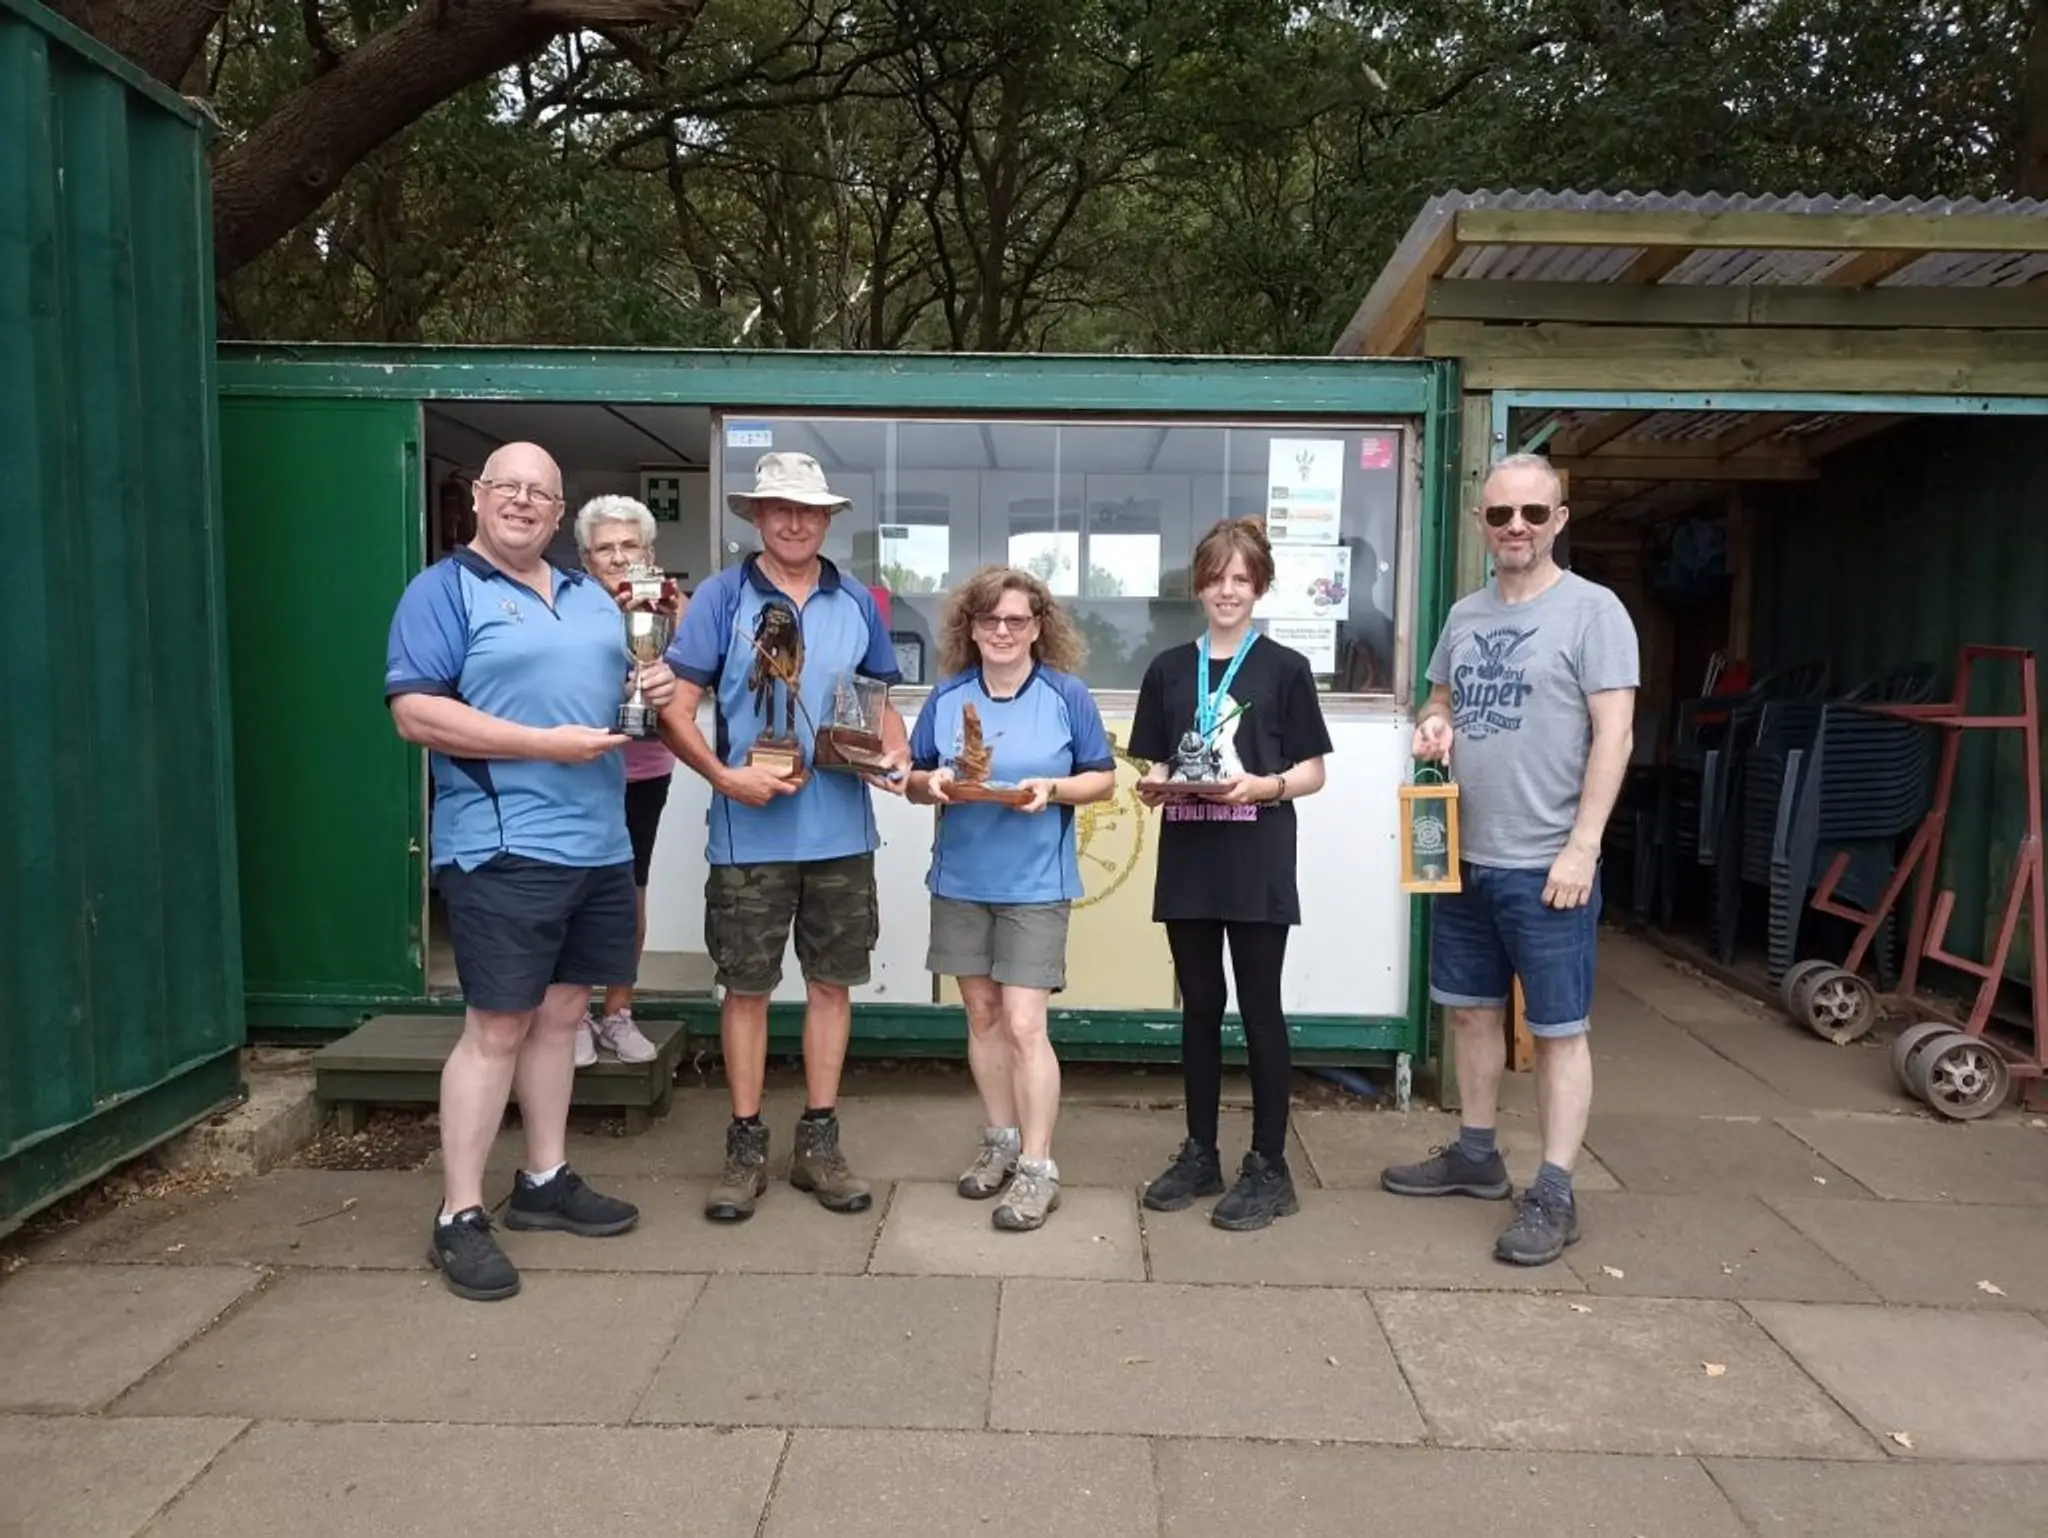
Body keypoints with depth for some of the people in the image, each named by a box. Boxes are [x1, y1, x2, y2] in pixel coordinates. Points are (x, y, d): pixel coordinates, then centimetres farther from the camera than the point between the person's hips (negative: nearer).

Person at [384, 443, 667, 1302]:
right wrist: (547, 743, -20)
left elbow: (612, 690, 27)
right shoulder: (443, 591, -4)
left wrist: (651, 688, 2)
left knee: (561, 1013, 14)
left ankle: (545, 1182, 27)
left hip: (600, 844, 7)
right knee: (497, 1027, -3)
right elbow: (415, 714, -15)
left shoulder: (590, 599, 17)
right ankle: (459, 1219, 9)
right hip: (503, 848, -7)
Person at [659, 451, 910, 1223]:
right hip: (750, 833, -3)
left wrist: (896, 759, -4)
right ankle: (746, 1148, 22)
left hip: (840, 832, 3)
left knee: (832, 982, 10)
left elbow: (881, 703, 16)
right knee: (746, 986, 7)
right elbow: (676, 708, -6)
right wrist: (724, 776, -19)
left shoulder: (857, 603, 7)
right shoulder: (721, 597, -3)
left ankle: (819, 1144, 25)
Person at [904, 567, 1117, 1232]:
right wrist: (932, 783, -14)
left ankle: (1038, 1169, 5)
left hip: (1035, 884, -4)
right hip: (960, 879, 4)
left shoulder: (1067, 695, -5)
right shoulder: (947, 696, 4)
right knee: (981, 1015, 13)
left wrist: (1053, 788, -18)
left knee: (1023, 1025, -7)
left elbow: (1103, 777, 1)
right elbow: (914, 779, 9)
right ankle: (1000, 1140, 29)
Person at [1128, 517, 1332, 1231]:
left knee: (1259, 1010, 2)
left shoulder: (1285, 669, 1)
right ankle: (1200, 1153, 23)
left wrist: (1263, 784, -18)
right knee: (1199, 1007, 12)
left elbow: (1312, 773, 1)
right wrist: (1154, 784, -11)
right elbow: (1152, 770, 11)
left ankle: (1269, 1166, 13)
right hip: (1187, 860, 3)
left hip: (1257, 865, -3)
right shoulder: (1168, 669, 10)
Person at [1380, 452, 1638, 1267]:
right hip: (1464, 857, 7)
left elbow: (1614, 734, -13)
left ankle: (1553, 1194, 13)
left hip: (1546, 866, -7)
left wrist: (1580, 849, -18)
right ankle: (1475, 1155, 33)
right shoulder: (1465, 613, 10)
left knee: (1558, 1029, 3)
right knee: (1470, 1009, 17)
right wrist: (1433, 727, -3)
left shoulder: (1591, 610, -9)